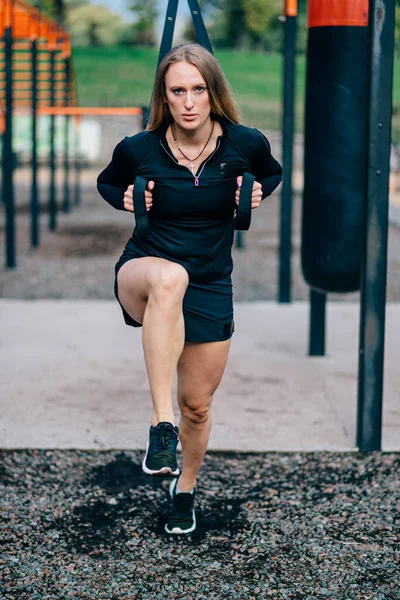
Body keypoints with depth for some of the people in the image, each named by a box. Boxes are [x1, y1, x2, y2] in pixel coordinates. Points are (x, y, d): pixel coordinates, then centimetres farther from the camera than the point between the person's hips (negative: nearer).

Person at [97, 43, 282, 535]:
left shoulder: (245, 144, -9)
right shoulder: (137, 150, -10)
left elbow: (272, 173, 14)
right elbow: (106, 182, 12)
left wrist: (258, 191, -7)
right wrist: (124, 199, -10)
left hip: (209, 289, 2)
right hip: (141, 273, -2)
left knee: (197, 405, 10)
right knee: (169, 277, -42)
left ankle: (185, 487, 42)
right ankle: (161, 425, -40)